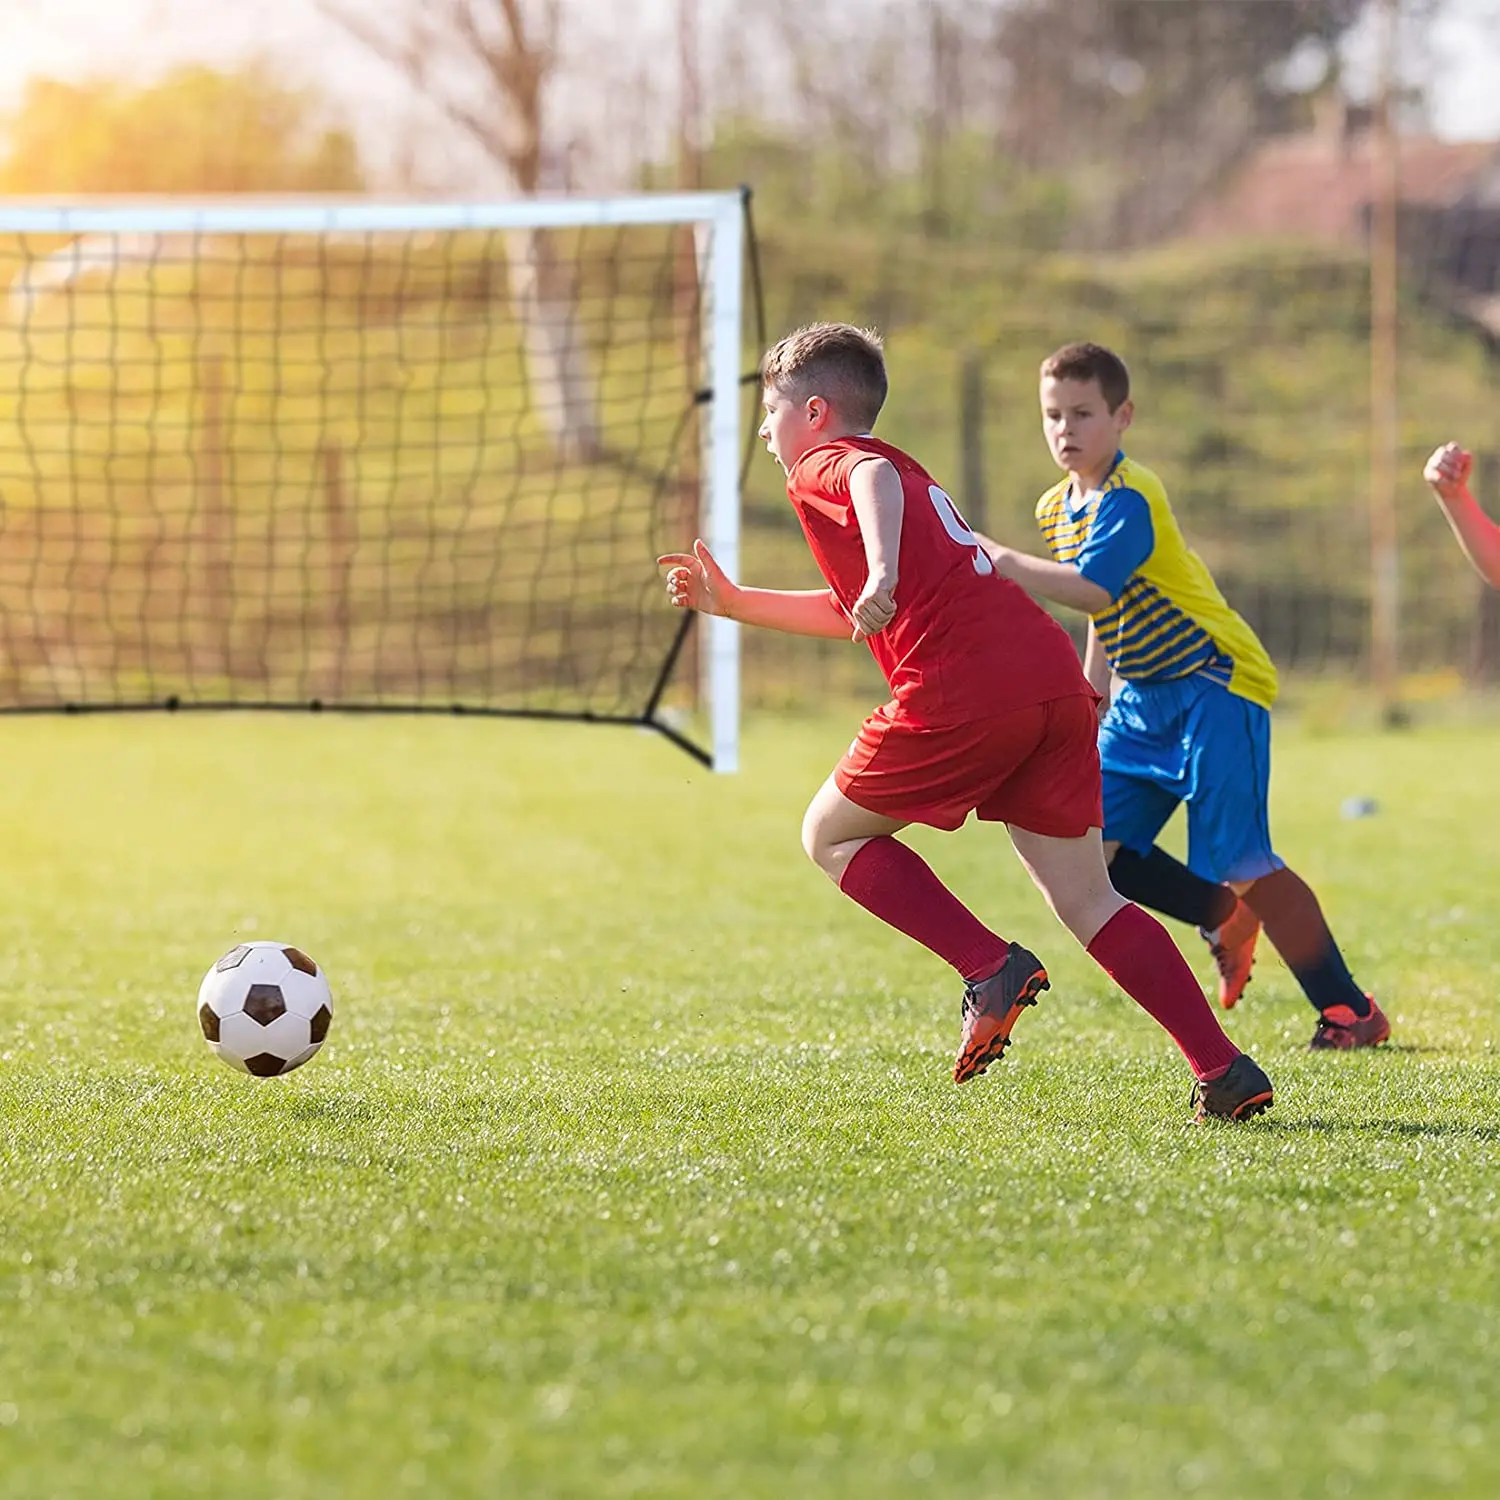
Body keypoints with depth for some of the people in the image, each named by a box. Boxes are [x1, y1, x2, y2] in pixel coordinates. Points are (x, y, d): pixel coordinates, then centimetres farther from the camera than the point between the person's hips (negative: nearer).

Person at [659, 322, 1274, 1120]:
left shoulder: (819, 468, 9)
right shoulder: (909, 473, 34)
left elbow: (875, 479, -18)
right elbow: (854, 612, 46)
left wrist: (882, 575, -34)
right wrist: (732, 603, 47)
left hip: (961, 693, -8)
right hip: (1054, 677, 8)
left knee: (832, 835, 12)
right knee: (1086, 898, 10)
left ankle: (992, 970, -4)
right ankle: (1224, 1069, -2)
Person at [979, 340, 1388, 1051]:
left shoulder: (1129, 498, -18)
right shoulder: (1058, 506, 10)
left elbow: (1093, 589, -33)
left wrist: (1000, 562, -30)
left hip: (1215, 684, -9)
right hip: (1146, 694, 9)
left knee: (1241, 861, -13)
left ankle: (1351, 1011, -5)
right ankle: (1227, 920, 17)